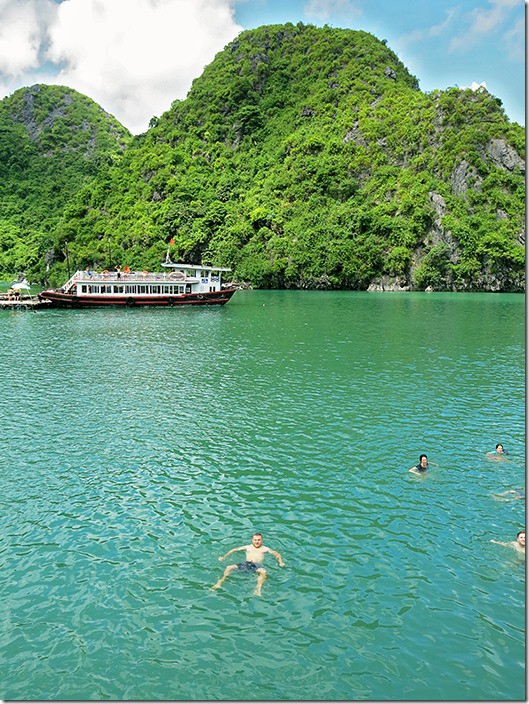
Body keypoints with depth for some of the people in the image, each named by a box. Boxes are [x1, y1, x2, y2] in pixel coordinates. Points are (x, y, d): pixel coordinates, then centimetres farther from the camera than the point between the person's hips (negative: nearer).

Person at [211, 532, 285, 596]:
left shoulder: (264, 549, 21)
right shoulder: (248, 547, 25)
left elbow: (277, 554, 19)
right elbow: (234, 549, 25)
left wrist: (280, 562, -1)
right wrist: (224, 556, 17)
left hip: (257, 565, -2)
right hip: (246, 564, 2)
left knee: (263, 572, -40)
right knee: (229, 567, -21)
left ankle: (258, 589, -52)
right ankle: (219, 583, -23)